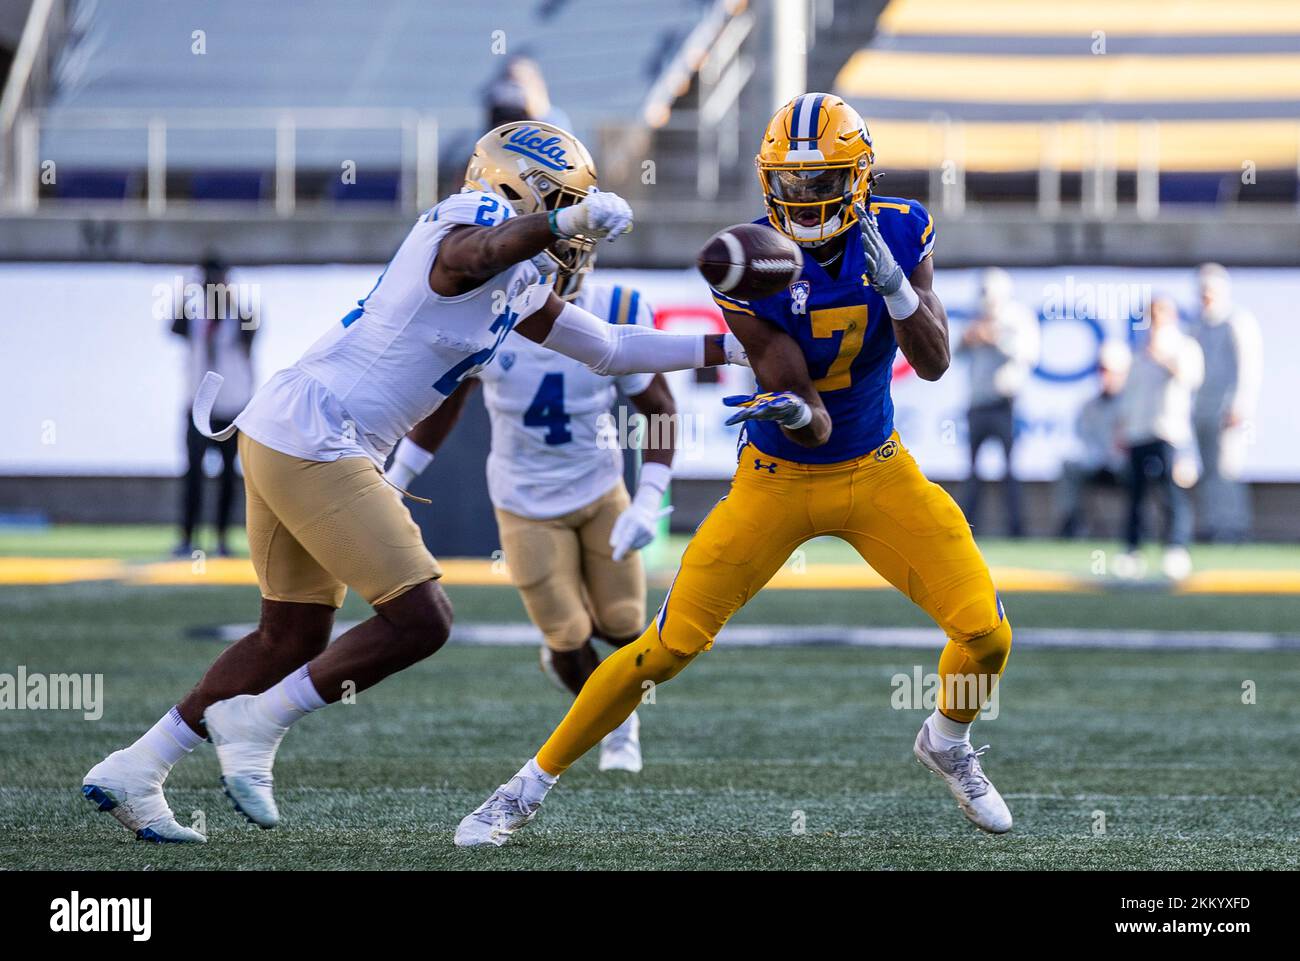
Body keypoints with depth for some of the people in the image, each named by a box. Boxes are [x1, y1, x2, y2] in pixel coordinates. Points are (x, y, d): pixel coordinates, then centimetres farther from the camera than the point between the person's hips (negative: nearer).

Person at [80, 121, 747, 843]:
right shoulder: (476, 223, -11)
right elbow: (470, 258, -37)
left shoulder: (523, 284, 19)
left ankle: (132, 772, 20)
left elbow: (608, 348, 29)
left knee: (294, 637, 16)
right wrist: (564, 221, -48)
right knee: (420, 620, -10)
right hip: (314, 443, -10)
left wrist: (732, 349, 29)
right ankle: (255, 726, 0)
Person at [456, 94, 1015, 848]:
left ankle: (948, 744, 25)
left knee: (986, 631, -10)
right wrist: (794, 412, -45)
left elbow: (934, 363, -15)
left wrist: (898, 289, -32)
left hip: (878, 473, 3)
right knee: (667, 648, -8)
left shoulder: (898, 234, -11)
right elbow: (812, 426, -20)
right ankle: (533, 784, 7)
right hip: (779, 479, -3)